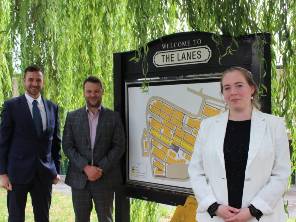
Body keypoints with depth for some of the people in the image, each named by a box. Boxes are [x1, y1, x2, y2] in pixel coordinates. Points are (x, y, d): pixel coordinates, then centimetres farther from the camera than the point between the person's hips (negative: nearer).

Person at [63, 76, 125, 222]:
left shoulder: (113, 117, 2)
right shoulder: (72, 117, 5)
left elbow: (119, 146, -3)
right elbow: (67, 146, -1)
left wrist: (101, 169, -12)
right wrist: (86, 168, -13)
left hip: (105, 178, -1)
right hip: (79, 178, 1)